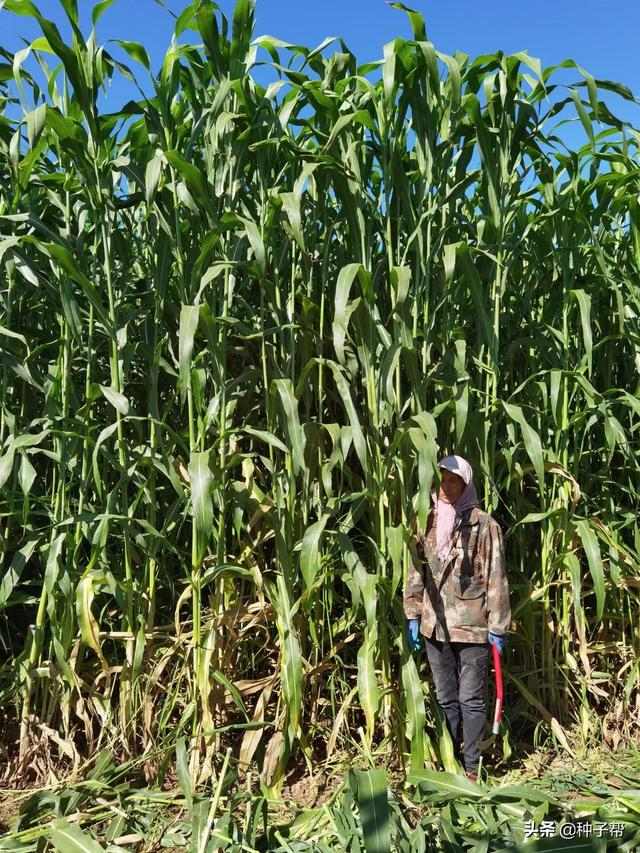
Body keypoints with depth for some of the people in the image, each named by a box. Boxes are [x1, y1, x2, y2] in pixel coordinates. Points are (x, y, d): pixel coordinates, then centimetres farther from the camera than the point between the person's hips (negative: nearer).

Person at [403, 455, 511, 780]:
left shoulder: (483, 525, -9)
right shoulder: (426, 522, 4)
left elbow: (495, 579, -8)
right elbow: (415, 572, 8)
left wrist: (497, 627, -8)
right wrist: (412, 615, 4)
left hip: (471, 626, -4)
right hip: (435, 626, 4)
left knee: (471, 699, 7)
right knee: (445, 699, 16)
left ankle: (471, 768, 21)